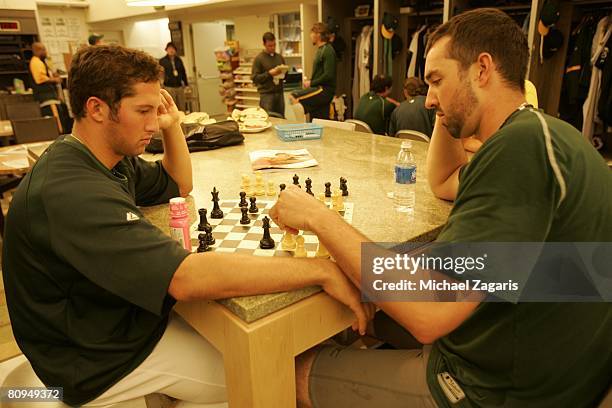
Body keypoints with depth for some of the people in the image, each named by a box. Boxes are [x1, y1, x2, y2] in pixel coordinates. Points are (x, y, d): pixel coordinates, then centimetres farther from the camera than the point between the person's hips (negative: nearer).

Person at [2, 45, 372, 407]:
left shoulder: (112, 157, -2)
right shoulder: (71, 191, -34)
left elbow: (179, 186, 13)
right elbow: (186, 277, -43)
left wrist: (173, 125, -4)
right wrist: (321, 271, -39)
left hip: (126, 314, 8)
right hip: (103, 359, -8)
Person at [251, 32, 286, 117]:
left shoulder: (280, 57, 14)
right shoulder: (259, 59, -2)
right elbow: (254, 78, -8)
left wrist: (283, 72, -3)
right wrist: (269, 73, -17)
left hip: (279, 93, 5)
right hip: (266, 94, -5)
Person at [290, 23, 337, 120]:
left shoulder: (328, 50, -11)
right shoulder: (320, 49, 19)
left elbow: (329, 75, -20)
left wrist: (311, 83, -12)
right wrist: (309, 81, 7)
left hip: (325, 90, -10)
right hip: (320, 89, 10)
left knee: (294, 97, -21)